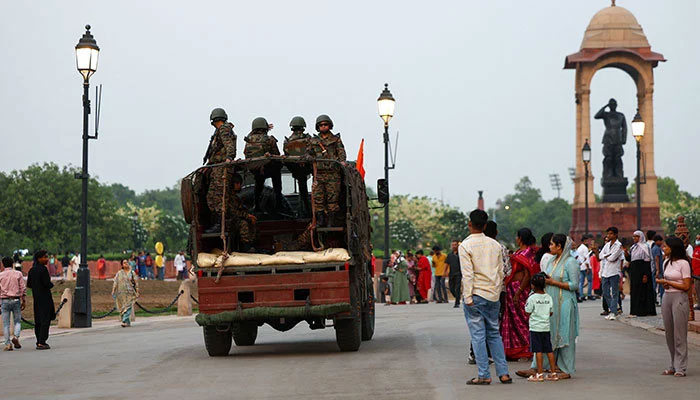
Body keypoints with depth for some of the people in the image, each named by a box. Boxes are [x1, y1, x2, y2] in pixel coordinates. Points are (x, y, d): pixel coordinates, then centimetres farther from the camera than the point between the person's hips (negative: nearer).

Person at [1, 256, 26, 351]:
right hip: (16, 300, 0)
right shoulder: (18, 274, 2)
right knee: (17, 321, 11)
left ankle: (8, 344, -1)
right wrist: (23, 301, 4)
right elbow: (23, 288, -1)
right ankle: (16, 337, -14)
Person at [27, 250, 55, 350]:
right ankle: (41, 343, -10)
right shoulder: (43, 269, -16)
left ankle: (39, 341, 19)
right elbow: (47, 283, -20)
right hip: (45, 297, -8)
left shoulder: (32, 270, 8)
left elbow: (28, 284, 11)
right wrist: (52, 285, 1)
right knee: (45, 320, -6)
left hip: (36, 297, 8)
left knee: (38, 320, 13)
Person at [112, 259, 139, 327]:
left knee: (128, 307, -12)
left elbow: (136, 283, 7)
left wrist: (137, 292, 2)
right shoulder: (119, 273, 6)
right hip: (121, 293, 1)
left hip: (130, 293, -1)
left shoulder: (132, 273, 7)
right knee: (122, 307, 3)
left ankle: (124, 321, -17)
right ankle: (128, 322, 12)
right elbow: (115, 282, 3)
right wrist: (113, 291, -5)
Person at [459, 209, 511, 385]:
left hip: (475, 295, -5)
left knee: (478, 335, 0)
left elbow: (467, 274, -14)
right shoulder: (495, 245, 7)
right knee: (494, 334, 13)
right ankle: (503, 373, 10)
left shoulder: (466, 245, -9)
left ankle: (484, 375, 0)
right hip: (493, 295, 5)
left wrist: (468, 298, -13)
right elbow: (501, 272, 11)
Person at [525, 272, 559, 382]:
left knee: (538, 350, -4)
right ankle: (553, 373, 12)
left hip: (535, 328, -5)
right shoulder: (549, 297, 4)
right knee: (549, 350, 9)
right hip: (546, 327, 5)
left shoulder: (532, 298, -12)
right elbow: (551, 312, 10)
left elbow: (528, 313, -6)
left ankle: (540, 374, -4)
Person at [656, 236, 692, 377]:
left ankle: (680, 367, -1)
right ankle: (674, 365, 15)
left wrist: (668, 282, -12)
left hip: (679, 298, -7)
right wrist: (664, 284, 1)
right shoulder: (666, 263, 13)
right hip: (667, 297, 7)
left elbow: (686, 286, -12)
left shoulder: (683, 263, -10)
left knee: (679, 333, -5)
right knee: (669, 333, 8)